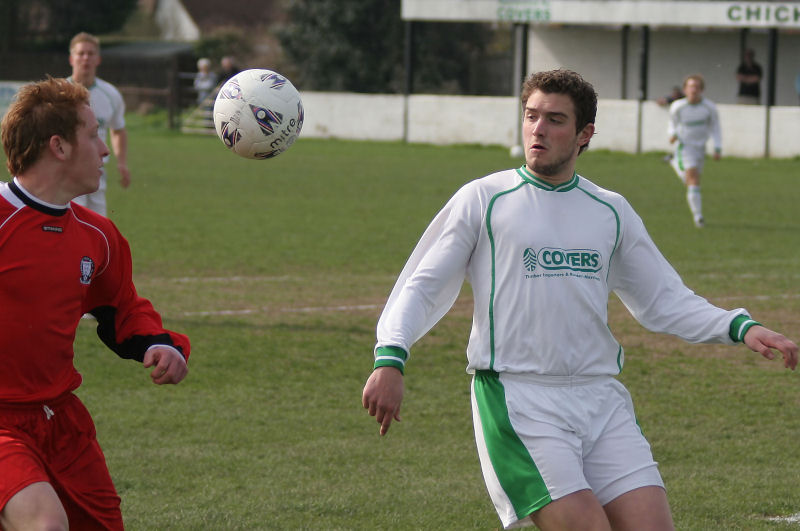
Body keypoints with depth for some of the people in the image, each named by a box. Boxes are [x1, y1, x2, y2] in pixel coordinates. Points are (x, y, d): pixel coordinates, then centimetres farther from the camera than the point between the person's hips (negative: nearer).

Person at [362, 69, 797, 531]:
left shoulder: (612, 211, 15)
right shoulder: (483, 199, 4)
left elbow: (666, 302, 20)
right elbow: (422, 285, 3)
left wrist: (740, 328, 5)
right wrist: (390, 358, -14)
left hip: (602, 399, 4)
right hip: (516, 396, -4)